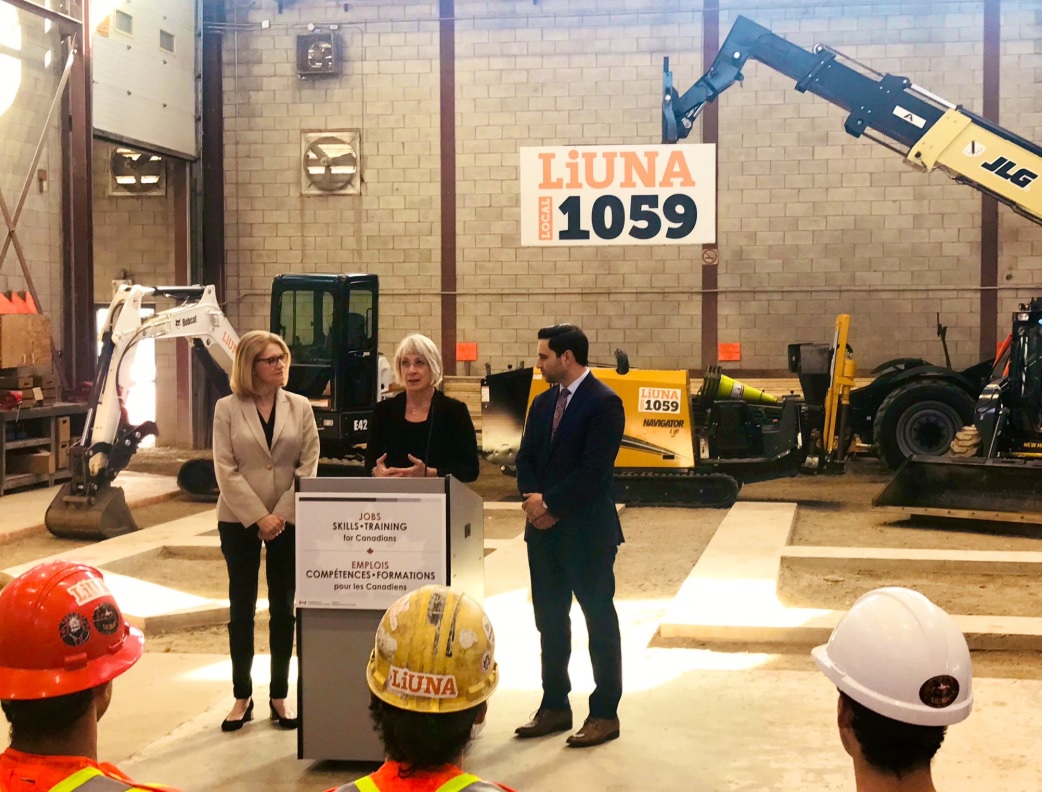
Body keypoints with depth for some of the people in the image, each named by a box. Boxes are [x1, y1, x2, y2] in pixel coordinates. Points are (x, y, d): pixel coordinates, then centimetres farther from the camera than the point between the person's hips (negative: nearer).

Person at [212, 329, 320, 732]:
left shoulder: (300, 407, 2)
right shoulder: (227, 408, -3)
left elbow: (309, 465, -1)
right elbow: (226, 470, -7)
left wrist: (282, 514, -11)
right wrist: (258, 517, -14)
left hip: (288, 520, 2)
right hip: (239, 520, -1)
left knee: (283, 609, 7)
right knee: (242, 609, 5)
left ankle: (279, 695, 16)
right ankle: (242, 696, 15)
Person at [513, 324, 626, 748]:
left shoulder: (604, 403, -12)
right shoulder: (544, 403, 13)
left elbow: (594, 469, -18)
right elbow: (526, 457, 12)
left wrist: (550, 502, -14)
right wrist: (532, 499, -6)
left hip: (587, 531, -8)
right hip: (544, 528, 8)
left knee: (599, 618, 1)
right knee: (550, 619, 12)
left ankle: (605, 713, 7)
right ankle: (555, 706, 22)